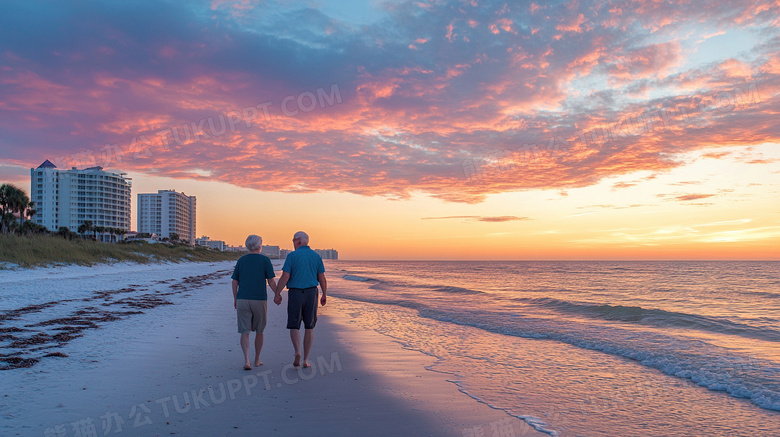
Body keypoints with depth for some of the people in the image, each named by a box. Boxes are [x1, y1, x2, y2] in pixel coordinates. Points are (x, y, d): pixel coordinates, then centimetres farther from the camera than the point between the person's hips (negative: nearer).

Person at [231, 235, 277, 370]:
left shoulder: (241, 260, 6)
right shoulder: (265, 260, -3)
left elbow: (234, 282, 7)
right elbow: (271, 281, -6)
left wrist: (235, 299, 18)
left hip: (242, 300, 1)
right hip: (260, 300, -1)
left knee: (245, 332, 1)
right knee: (259, 331, 14)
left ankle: (246, 360, -14)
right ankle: (257, 360, 24)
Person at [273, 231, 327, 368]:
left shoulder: (292, 256, -6)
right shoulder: (316, 256, 4)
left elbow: (285, 277, -11)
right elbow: (322, 278, 5)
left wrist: (277, 294, -3)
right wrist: (325, 295, 16)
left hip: (295, 294, -2)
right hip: (311, 294, 3)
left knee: (294, 326, 7)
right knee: (309, 327, 10)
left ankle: (297, 351, -17)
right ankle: (306, 359, 10)